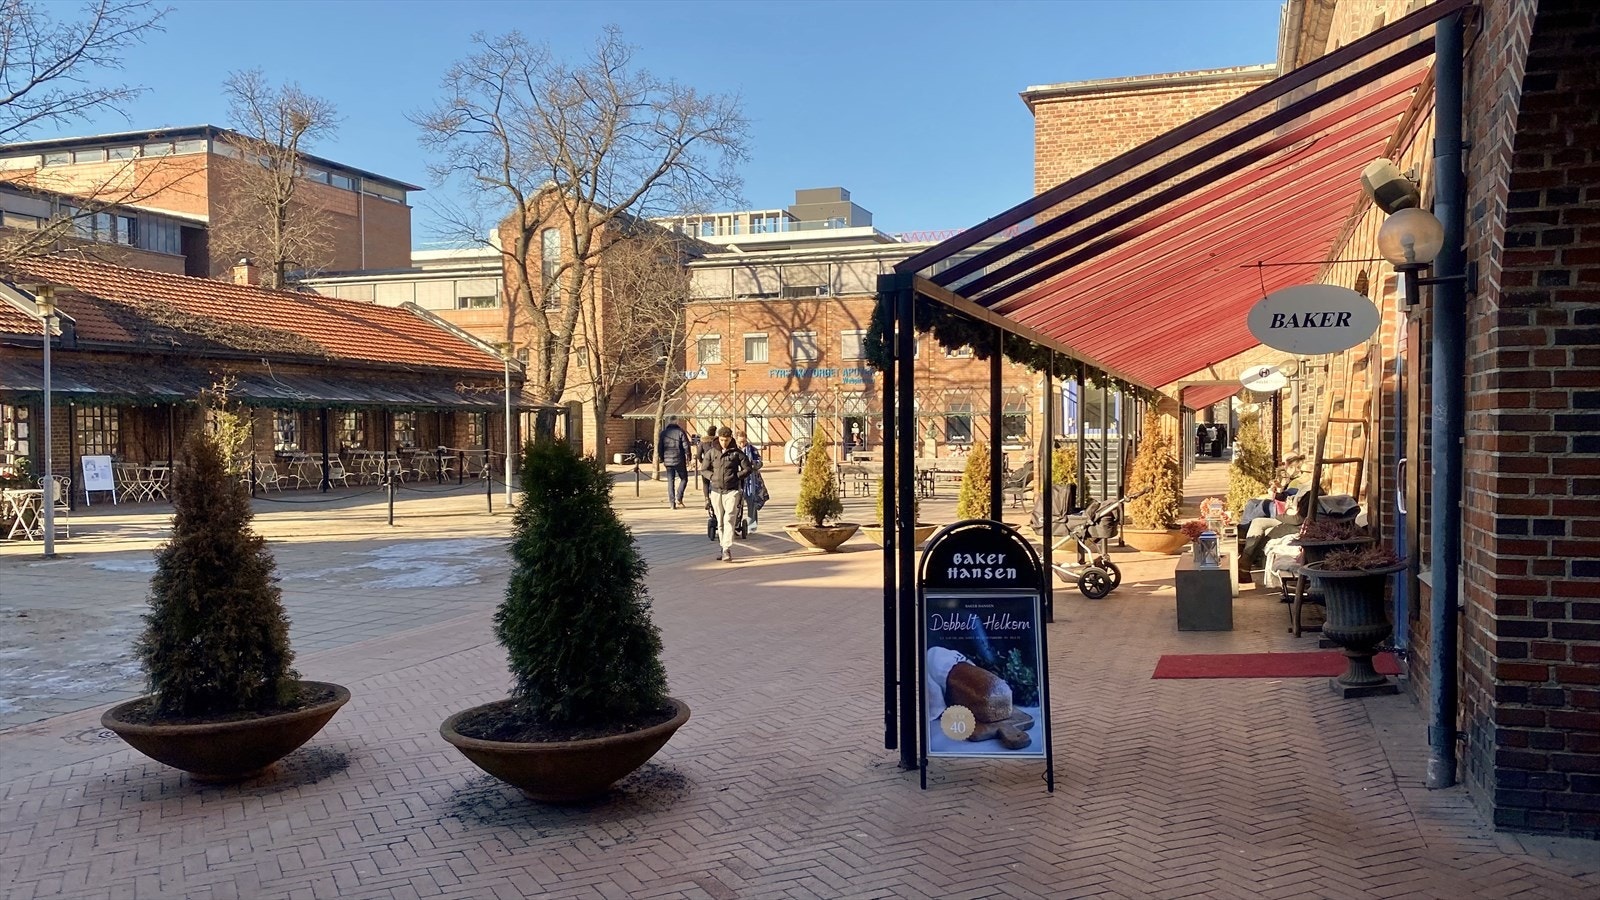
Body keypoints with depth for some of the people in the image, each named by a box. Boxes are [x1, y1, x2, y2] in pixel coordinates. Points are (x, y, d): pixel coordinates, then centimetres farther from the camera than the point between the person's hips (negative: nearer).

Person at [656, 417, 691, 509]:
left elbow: (659, 448, 10)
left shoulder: (663, 433, 6)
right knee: (684, 479, 11)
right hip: (679, 460, -3)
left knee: (670, 481, 8)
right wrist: (688, 458, 1)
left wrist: (662, 460, 18)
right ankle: (678, 498, -5)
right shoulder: (680, 432, -6)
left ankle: (672, 502, 4)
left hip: (668, 461, 3)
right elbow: (686, 446, -8)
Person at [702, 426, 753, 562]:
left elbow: (748, 469, 3)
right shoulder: (712, 453, 8)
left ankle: (727, 550, -19)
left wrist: (736, 477, -6)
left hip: (732, 491, -3)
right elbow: (703, 470, 14)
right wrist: (712, 477, -1)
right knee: (720, 522, 8)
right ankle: (724, 548, 18)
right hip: (716, 491, 3)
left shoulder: (737, 453, 1)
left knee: (729, 520, -14)